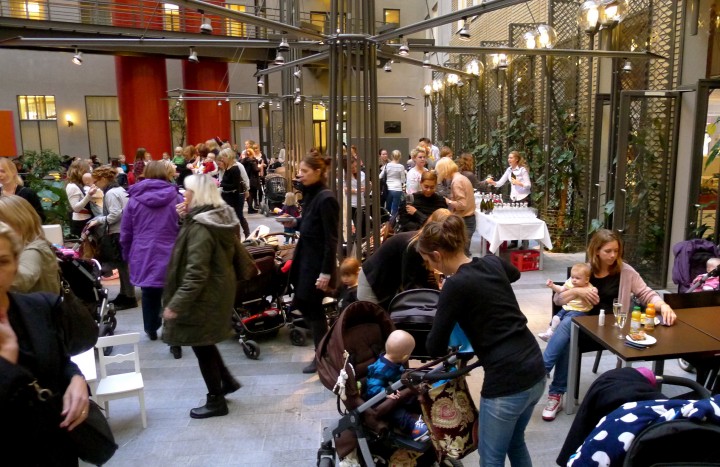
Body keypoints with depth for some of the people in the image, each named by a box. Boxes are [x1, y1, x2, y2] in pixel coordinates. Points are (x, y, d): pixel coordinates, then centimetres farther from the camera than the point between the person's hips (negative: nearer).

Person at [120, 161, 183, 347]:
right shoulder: (176, 198, -4)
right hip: (171, 256, -2)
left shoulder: (134, 200, 2)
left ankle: (151, 329, 31)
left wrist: (127, 255, 18)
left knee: (149, 294, 16)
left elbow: (125, 232, 6)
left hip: (143, 257, 2)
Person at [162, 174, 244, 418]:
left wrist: (176, 304, -22)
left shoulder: (200, 228, -23)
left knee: (202, 347, 6)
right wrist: (187, 218, 6)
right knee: (204, 343, 24)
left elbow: (196, 274, -27)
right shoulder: (220, 219, 4)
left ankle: (216, 401, 20)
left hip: (203, 297, -9)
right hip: (218, 291, 9)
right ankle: (227, 380, 34)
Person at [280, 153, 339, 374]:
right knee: (301, 303, 15)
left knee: (313, 307, 1)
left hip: (318, 259, -9)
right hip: (305, 255, 9)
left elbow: (331, 238, -20)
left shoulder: (325, 198, -19)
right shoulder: (310, 194, 8)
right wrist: (295, 222, 1)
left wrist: (326, 272, -22)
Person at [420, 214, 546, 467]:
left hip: (506, 381, -8)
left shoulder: (456, 285, -15)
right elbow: (515, 273, 31)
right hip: (535, 370, 8)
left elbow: (435, 347, -9)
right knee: (515, 443, 28)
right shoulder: (493, 263, 4)